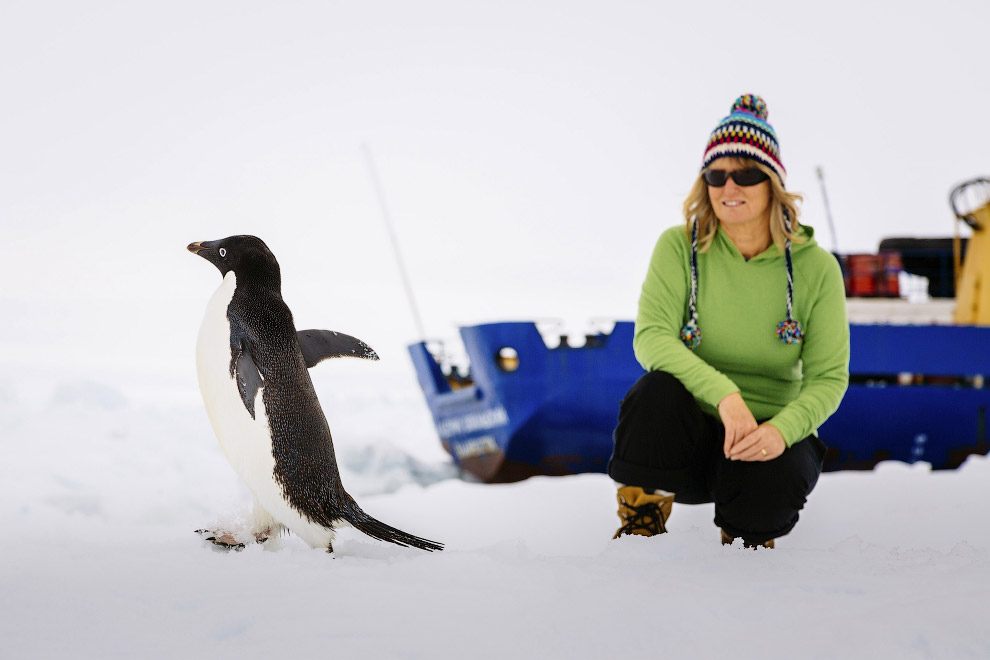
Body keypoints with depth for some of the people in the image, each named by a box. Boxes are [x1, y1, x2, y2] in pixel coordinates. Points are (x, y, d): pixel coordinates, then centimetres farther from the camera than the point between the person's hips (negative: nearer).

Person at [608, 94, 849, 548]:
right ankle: (639, 527, -11)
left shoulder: (816, 268, -4)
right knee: (658, 389, -34)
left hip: (769, 430, 0)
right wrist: (723, 393, -36)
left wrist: (781, 430, -30)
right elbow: (651, 337, -19)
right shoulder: (679, 248, -5)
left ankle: (747, 536, 5)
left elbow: (828, 377, -8)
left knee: (775, 477, -35)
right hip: (689, 432, 0)